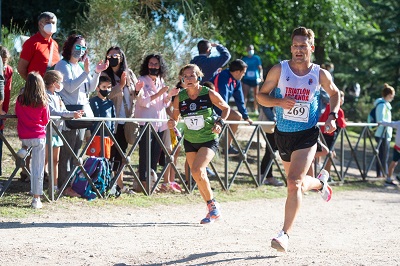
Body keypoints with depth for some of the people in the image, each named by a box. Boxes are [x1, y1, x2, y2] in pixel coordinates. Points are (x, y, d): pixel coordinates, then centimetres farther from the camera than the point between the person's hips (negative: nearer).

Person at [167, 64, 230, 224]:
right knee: (199, 176, 6)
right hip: (190, 141, 5)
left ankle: (212, 203, -2)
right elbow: (175, 118, 7)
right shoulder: (180, 98, -4)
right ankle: (213, 210, 23)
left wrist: (220, 122, -14)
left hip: (209, 140, -4)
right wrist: (172, 123, -16)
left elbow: (226, 108, 2)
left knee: (197, 171, -22)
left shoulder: (209, 94, -12)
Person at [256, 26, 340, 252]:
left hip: (307, 135, -3)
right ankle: (320, 182, 55)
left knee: (294, 183, -19)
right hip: (283, 134, 3)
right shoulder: (279, 70, -4)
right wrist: (279, 102, -17)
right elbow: (261, 96, 2)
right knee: (297, 184, 19)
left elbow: (335, 93, 15)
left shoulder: (320, 74, -2)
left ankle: (285, 234, -16)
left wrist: (332, 116, -2)